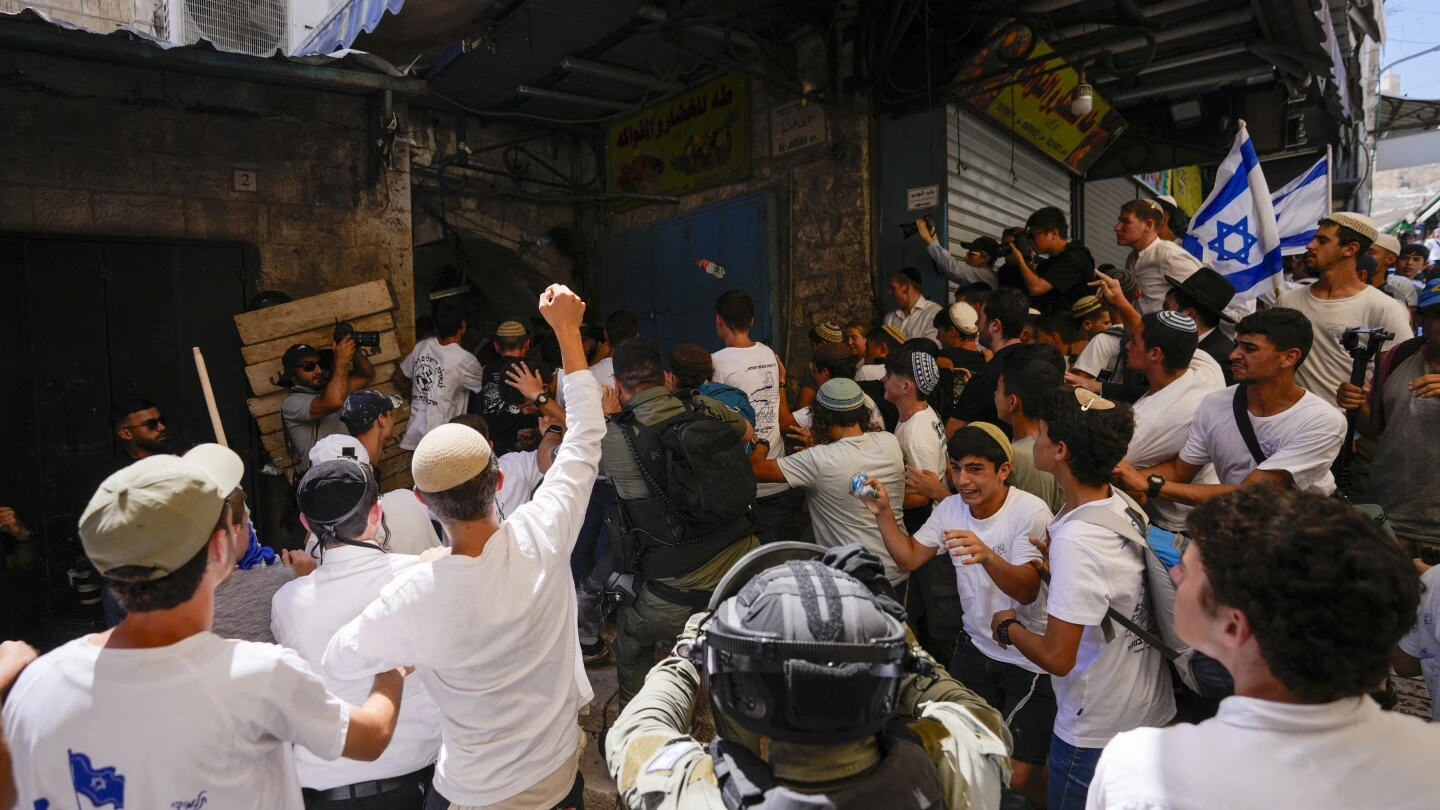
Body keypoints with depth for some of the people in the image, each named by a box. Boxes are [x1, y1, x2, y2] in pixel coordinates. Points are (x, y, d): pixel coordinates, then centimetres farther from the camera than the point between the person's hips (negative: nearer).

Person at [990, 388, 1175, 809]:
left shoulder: (1075, 541, -31)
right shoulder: (1122, 504, -6)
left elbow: (1057, 658, -27)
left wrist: (1009, 627, -11)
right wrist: (1054, 557, 6)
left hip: (1098, 731, -7)